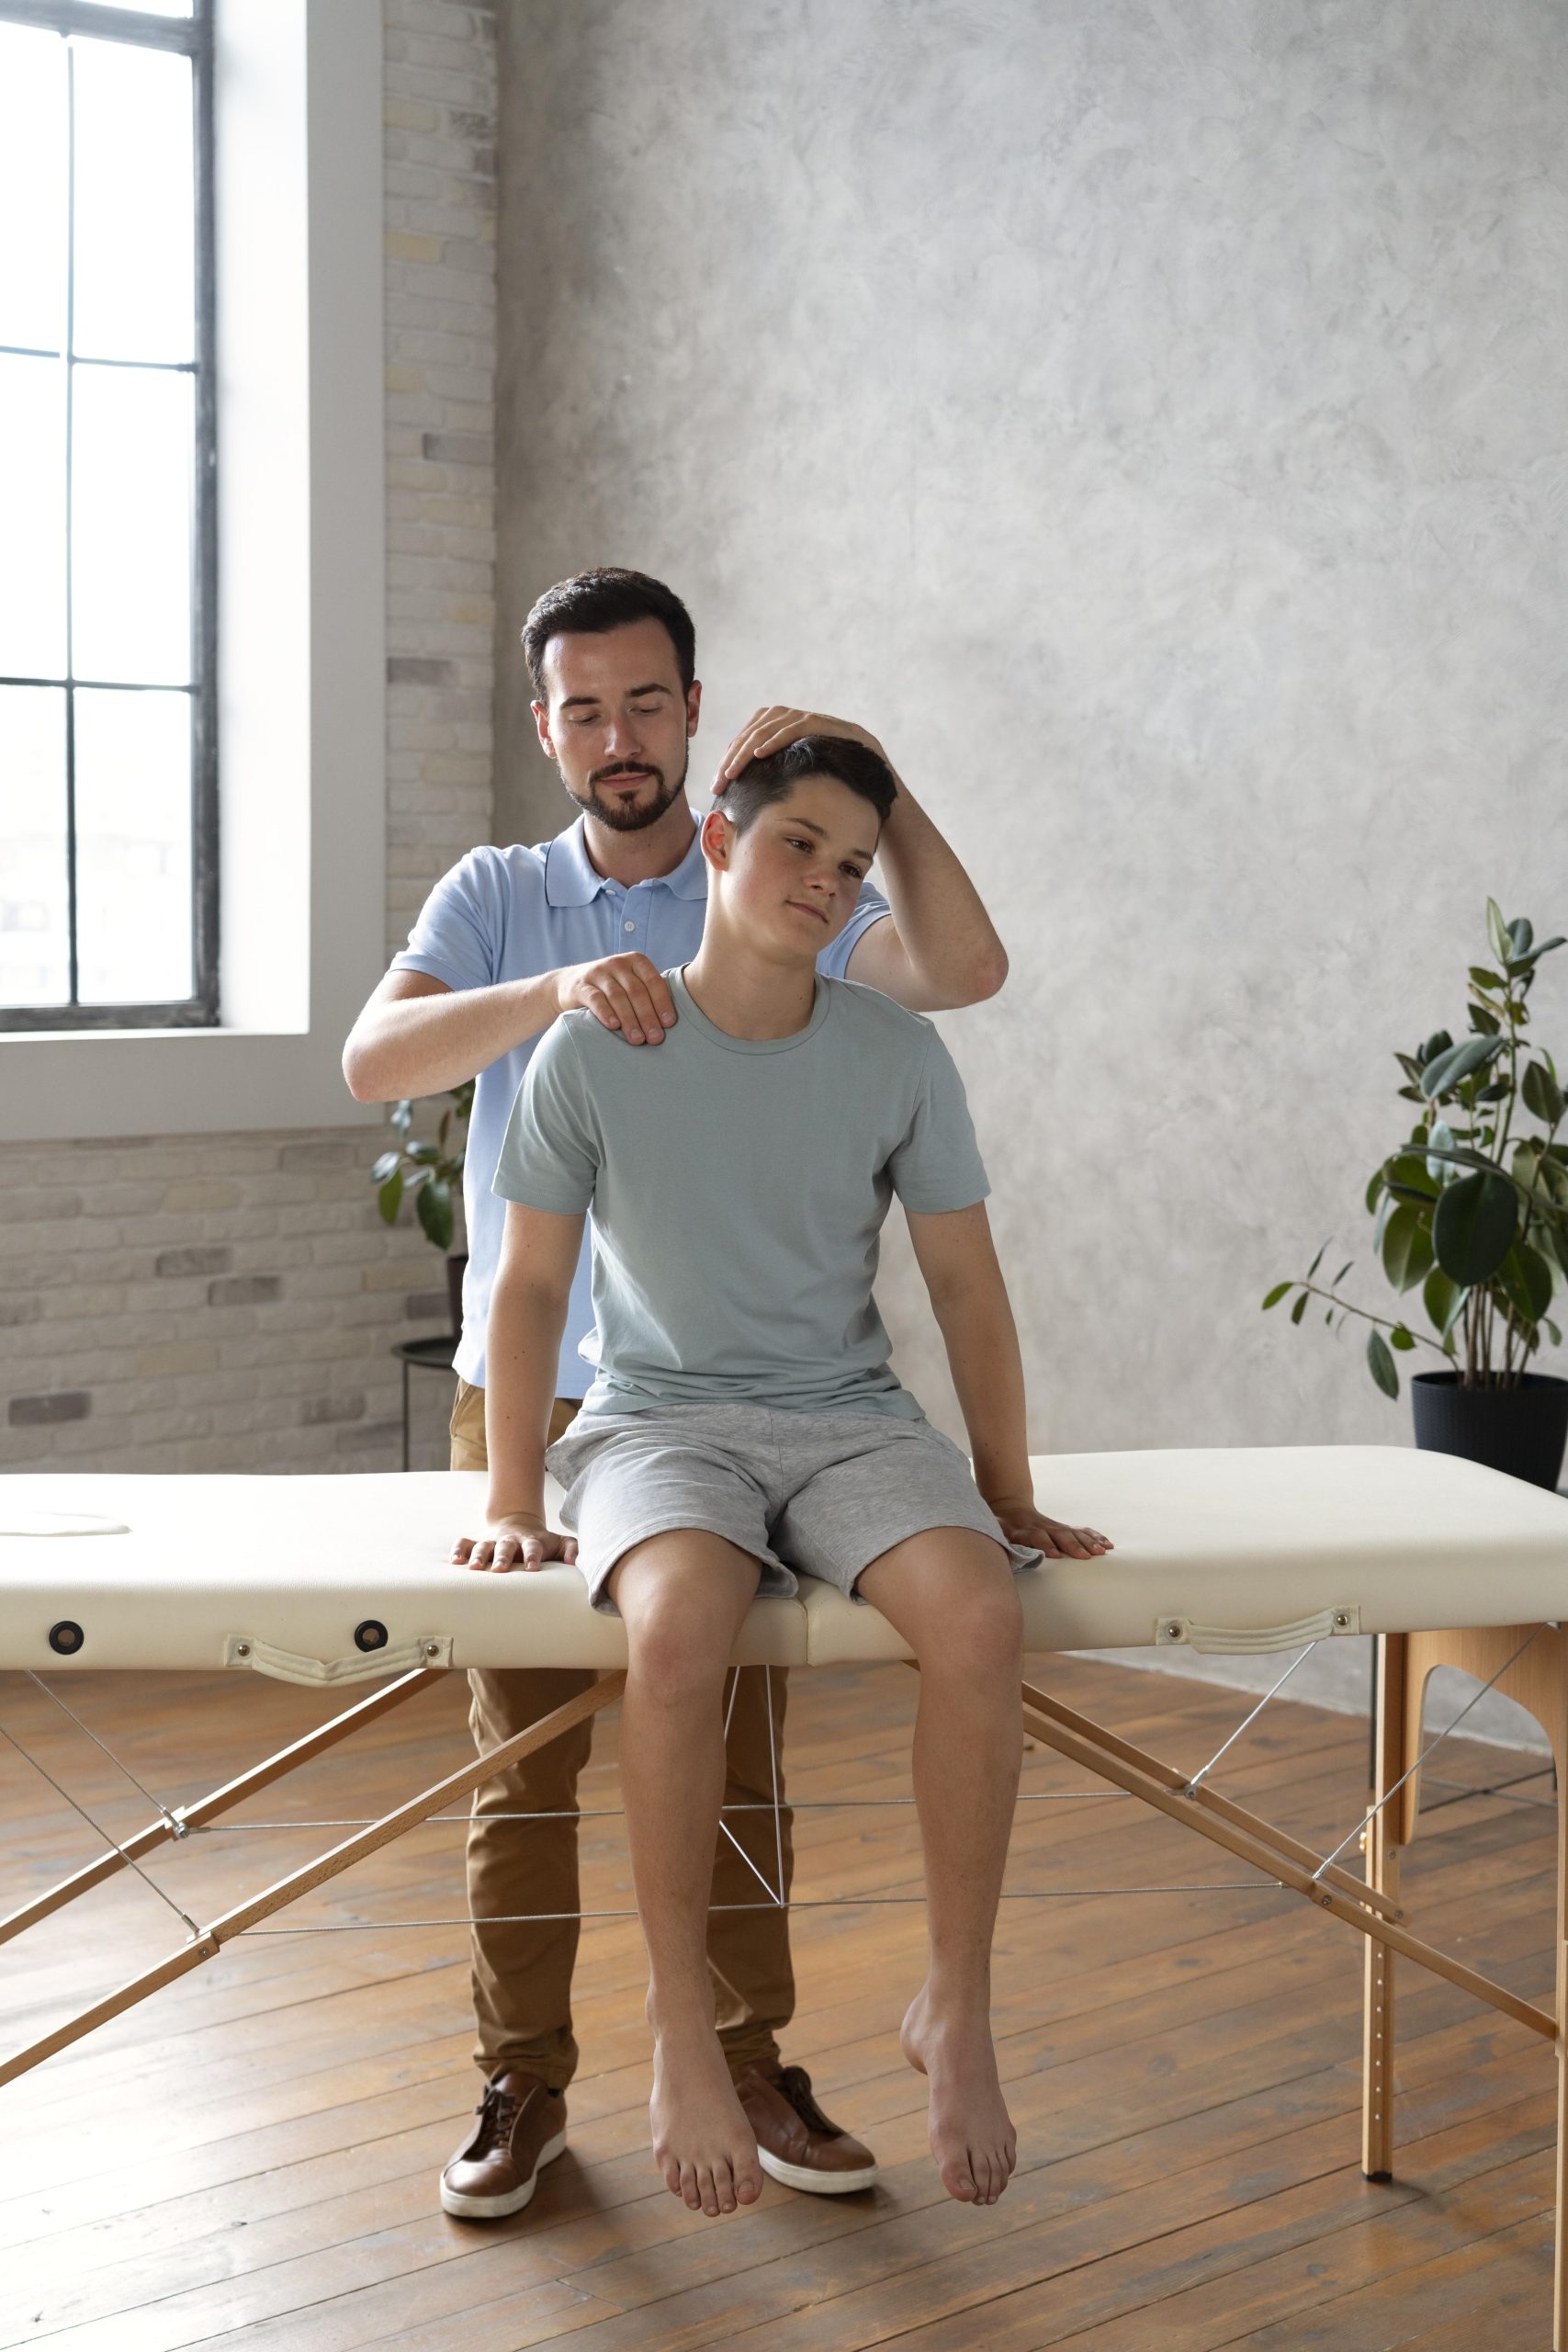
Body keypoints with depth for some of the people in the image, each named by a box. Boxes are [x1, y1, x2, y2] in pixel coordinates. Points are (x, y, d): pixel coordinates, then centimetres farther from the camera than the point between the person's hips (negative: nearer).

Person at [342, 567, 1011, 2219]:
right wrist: (555, 992, -30)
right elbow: (374, 1057, -13)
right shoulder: (497, 897, 5)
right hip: (529, 1393, 0)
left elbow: (961, 968, -15)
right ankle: (522, 2083, 22)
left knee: (736, 1750, 8)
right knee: (521, 1751, 7)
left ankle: (750, 2061, 24)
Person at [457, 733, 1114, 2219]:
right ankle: (681, 2029, -16)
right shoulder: (595, 1051, -4)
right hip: (658, 1417, -2)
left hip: (849, 1417, 2)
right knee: (677, 1626, -36)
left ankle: (955, 2012, -9)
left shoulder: (896, 1058, 1)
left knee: (979, 1619, -29)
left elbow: (964, 1284, 6)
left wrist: (1010, 1497, 5)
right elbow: (529, 1286, 1)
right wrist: (513, 1503, -2)